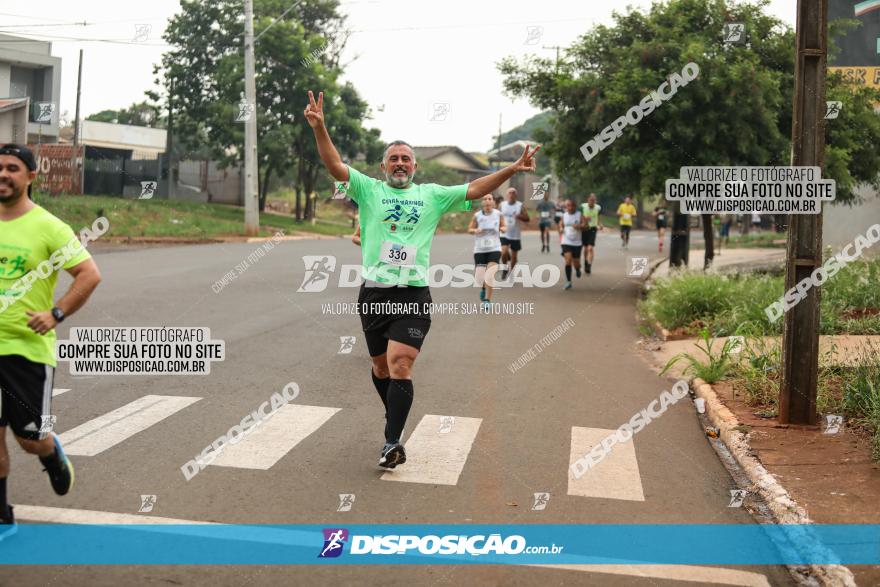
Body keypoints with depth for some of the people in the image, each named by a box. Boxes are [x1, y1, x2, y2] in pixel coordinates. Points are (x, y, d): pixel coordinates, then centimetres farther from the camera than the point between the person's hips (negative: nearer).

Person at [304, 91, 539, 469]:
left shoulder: (432, 195, 12)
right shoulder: (369, 189, 8)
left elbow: (474, 189, 7)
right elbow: (335, 165, -4)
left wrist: (511, 170, -5)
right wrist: (319, 128, -19)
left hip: (414, 294, -1)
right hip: (374, 292, 2)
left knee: (400, 366, -15)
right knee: (380, 367, 14)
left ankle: (392, 442, -11)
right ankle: (395, 418, 39)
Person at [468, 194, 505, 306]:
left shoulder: (498, 214, -1)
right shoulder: (477, 216, -3)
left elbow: (504, 226, 13)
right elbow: (469, 229, 8)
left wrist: (502, 229, -9)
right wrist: (475, 230, -14)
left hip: (494, 248, -1)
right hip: (480, 249, 1)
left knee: (490, 275, -14)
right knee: (479, 277, -1)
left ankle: (487, 299, 2)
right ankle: (483, 287, 36)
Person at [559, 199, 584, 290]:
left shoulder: (579, 215, -3)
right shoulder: (564, 215, 4)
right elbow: (561, 224, 20)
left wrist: (579, 226, -30)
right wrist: (561, 229, -2)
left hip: (577, 243, -1)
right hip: (566, 242, 1)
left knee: (576, 263, 4)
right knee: (568, 261, -14)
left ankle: (578, 269, 43)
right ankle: (568, 282, -8)